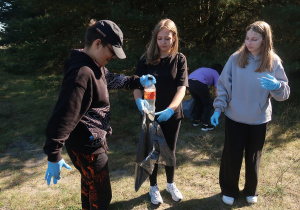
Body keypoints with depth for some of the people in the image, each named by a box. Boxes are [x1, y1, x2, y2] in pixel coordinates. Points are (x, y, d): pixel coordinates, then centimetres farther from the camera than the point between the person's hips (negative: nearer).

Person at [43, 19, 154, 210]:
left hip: (92, 141, 10)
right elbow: (63, 116, -31)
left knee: (90, 183, 30)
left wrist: (138, 81, 13)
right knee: (101, 194, 10)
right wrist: (54, 157, -28)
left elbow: (111, 79, 23)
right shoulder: (82, 74, -29)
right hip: (87, 146, -10)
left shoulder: (95, 66, 2)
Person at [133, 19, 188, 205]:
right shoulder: (146, 59, -6)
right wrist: (139, 100, -31)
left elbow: (182, 88, -16)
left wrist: (170, 109, -33)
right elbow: (137, 84, -9)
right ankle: (154, 187, 36)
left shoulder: (180, 59, -7)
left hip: (173, 114, 0)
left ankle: (171, 184, 41)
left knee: (170, 151, 17)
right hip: (151, 114, 0)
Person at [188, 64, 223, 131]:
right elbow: (217, 92, 8)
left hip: (189, 82, 6)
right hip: (199, 84, -6)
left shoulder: (204, 69, 34)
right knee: (207, 104, 14)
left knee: (198, 102, 28)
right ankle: (205, 125, 14)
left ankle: (196, 120, 37)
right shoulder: (216, 74, 16)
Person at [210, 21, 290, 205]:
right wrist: (218, 109, -7)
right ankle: (229, 190, 30)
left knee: (253, 157, 15)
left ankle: (251, 191, 38)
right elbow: (223, 86, -2)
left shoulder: (274, 63, -7)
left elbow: (284, 93, -6)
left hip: (259, 120, 1)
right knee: (232, 156, 7)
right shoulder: (236, 58, -8)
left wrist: (276, 86, -28)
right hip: (235, 118, 0)